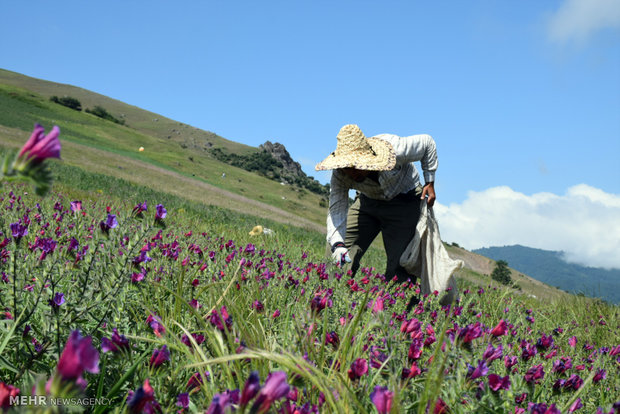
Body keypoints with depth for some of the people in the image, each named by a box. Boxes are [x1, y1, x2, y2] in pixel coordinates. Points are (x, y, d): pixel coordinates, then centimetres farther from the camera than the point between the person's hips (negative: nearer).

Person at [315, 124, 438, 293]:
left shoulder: (395, 149, -34)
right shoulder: (339, 175, -24)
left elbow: (427, 142, -15)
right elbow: (336, 211, -25)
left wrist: (429, 182, -14)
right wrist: (338, 244, -42)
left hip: (404, 201, -3)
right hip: (367, 201, 3)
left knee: (399, 266, -15)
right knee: (343, 259, -5)